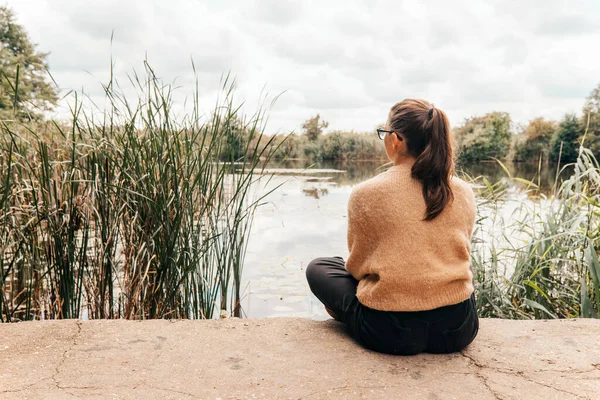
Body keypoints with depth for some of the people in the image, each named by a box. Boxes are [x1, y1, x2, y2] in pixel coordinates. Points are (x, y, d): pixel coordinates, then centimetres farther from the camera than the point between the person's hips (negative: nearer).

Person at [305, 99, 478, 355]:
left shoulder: (366, 194, -12)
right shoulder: (464, 193, -1)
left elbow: (357, 266, 1)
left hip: (389, 331, -3)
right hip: (458, 329, 4)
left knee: (318, 268, 19)